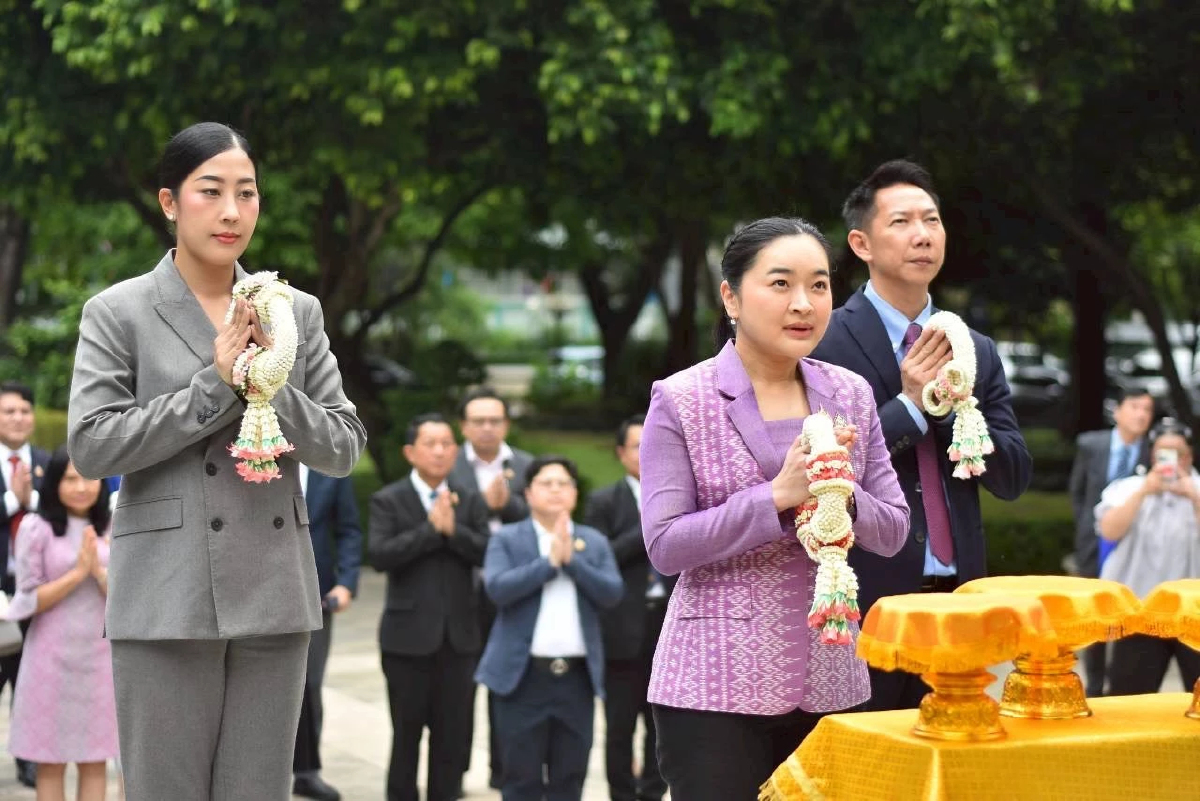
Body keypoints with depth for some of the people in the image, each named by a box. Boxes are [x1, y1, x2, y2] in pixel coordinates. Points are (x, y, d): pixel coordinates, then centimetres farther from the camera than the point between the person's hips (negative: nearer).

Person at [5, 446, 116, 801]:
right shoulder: (37, 528, -5)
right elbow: (28, 600, -7)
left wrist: (99, 571, -15)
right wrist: (77, 573, -15)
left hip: (101, 656, 3)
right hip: (53, 656, -3)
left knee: (94, 762, 6)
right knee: (51, 763, 2)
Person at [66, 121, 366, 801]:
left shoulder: (297, 312, 11)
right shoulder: (118, 313, 2)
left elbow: (344, 448, 9)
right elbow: (91, 445, -7)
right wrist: (215, 385, -12)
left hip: (274, 594, 3)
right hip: (167, 598, -3)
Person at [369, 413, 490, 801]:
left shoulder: (470, 501, 8)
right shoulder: (388, 501, -2)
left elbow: (488, 554, -4)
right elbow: (379, 555, -17)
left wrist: (453, 529, -16)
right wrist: (430, 527, -18)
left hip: (458, 634, 3)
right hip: (409, 634, -3)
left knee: (452, 733, 6)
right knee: (406, 733, 4)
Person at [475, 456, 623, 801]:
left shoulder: (595, 543, 11)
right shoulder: (506, 539, 2)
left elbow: (612, 593, -2)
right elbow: (497, 587, -14)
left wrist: (572, 559, -12)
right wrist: (550, 561, -15)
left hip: (577, 676, 3)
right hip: (524, 674, -3)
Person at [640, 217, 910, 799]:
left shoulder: (851, 396, 8)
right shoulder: (680, 401, -4)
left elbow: (892, 532, 8)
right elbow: (664, 546, -10)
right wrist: (777, 496, -19)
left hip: (827, 680, 4)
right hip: (716, 684, -4)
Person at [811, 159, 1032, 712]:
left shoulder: (977, 353, 12)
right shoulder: (825, 343, -5)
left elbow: (1014, 478, 7)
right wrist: (909, 405, -15)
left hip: (955, 598, 5)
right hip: (864, 599, -5)